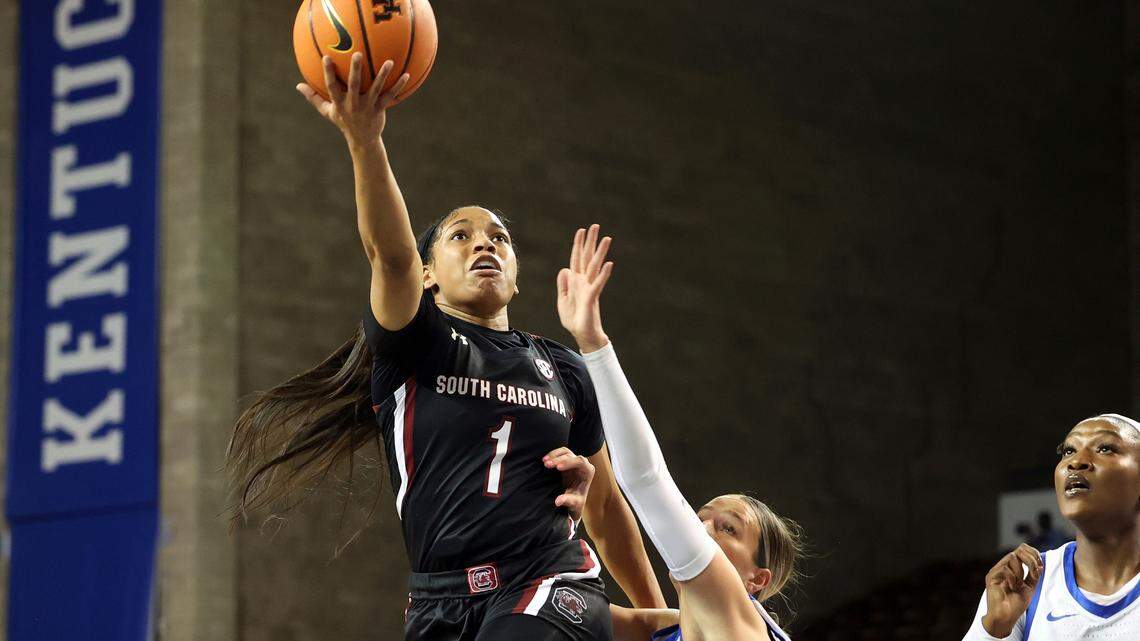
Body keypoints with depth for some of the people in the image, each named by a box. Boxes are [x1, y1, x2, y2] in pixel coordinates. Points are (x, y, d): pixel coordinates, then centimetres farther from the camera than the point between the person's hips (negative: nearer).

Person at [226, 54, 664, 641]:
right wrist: (364, 140, -33)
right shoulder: (412, 345, 6)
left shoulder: (561, 368, 16)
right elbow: (391, 254, -15)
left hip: (551, 592, 0)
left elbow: (605, 506, 23)